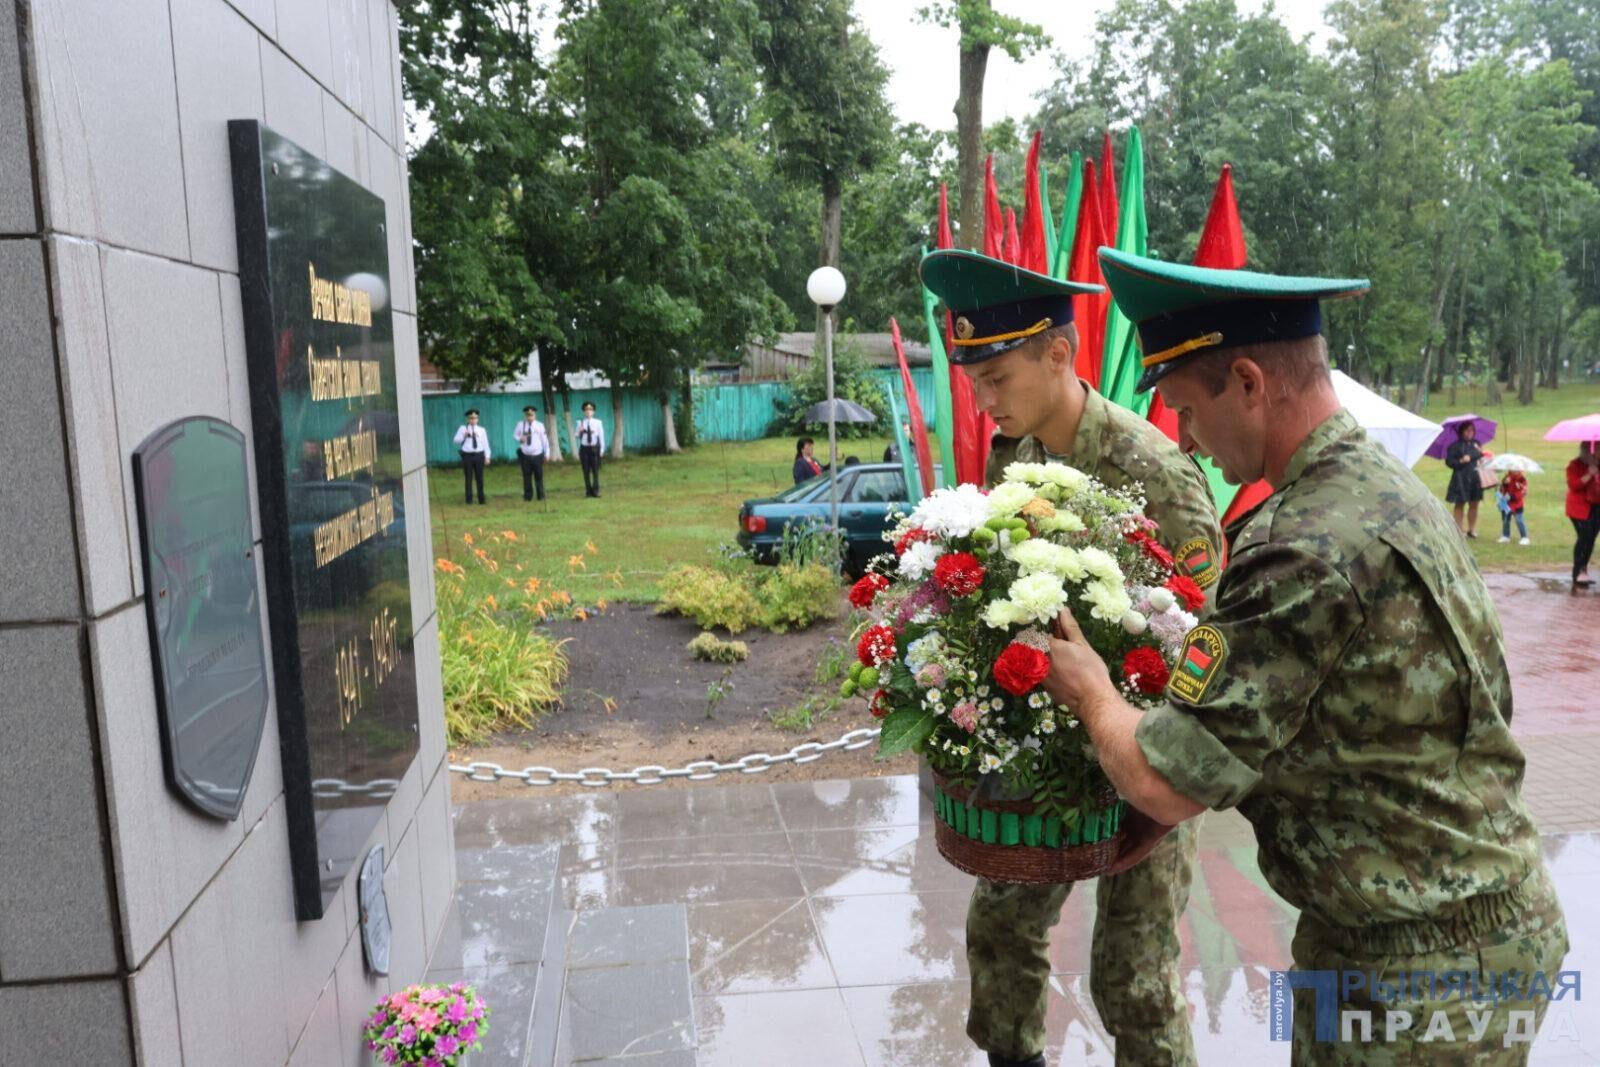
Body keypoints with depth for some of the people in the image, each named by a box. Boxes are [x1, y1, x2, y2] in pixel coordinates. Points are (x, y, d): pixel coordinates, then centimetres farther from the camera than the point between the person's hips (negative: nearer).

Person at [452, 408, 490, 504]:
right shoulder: (463, 428, 5)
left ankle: (481, 499, 11)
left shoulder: (481, 430, 8)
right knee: (469, 478, 3)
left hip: (479, 455, 1)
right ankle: (469, 499, 11)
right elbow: (456, 441, 0)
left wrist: (487, 457, -1)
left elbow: (485, 444, 6)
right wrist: (464, 435, -15)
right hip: (467, 455, -1)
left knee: (479, 478, 4)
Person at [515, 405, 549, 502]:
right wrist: (519, 439, -15)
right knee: (527, 477, 4)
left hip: (537, 455, -1)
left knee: (539, 476, 4)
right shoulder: (520, 425, 2)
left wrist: (547, 453, 2)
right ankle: (527, 496, 13)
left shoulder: (540, 425, 0)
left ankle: (541, 496, 14)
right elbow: (516, 436, 10)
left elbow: (544, 439, 3)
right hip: (525, 456, 1)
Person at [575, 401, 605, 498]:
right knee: (586, 471, 4)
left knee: (595, 470, 1)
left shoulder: (598, 422, 0)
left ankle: (596, 491, 9)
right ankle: (588, 491, 12)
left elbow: (601, 436, 3)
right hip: (584, 448, 1)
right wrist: (580, 432, -17)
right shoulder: (580, 423, 3)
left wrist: (602, 449, 1)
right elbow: (577, 437, 4)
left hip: (595, 448, -1)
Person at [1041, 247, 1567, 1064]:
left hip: (1417, 966, -8)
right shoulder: (1383, 484, 3)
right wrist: (1178, 808, 10)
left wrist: (1089, 691, -5)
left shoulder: (1312, 550, -29)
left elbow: (1164, 781, -24)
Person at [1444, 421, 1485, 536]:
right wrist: (1461, 461, -21)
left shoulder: (1476, 444, 9)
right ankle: (1460, 529, 7)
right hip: (1461, 478, -5)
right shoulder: (1455, 446, -6)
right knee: (1460, 504, 2)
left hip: (1474, 477, 5)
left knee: (1474, 505, 9)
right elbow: (1448, 461, -8)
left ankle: (1472, 529, 18)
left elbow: (1480, 458, 19)